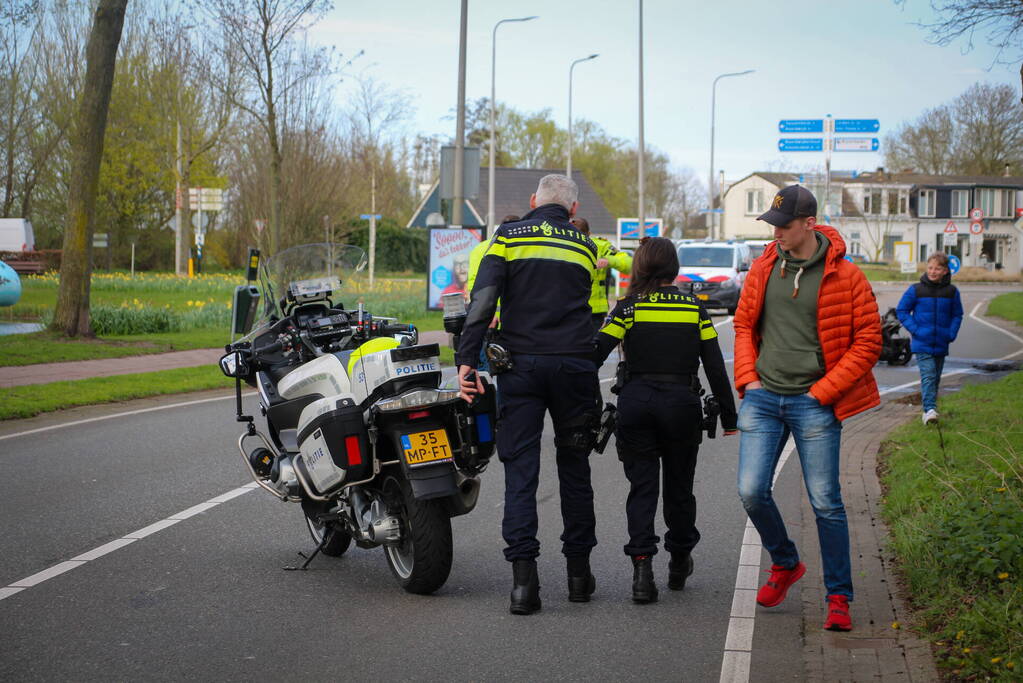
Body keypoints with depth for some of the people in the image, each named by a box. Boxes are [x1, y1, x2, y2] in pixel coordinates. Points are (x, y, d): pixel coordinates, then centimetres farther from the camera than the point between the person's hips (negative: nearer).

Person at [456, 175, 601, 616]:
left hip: (521, 364, -2)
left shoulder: (509, 236, 5)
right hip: (575, 364, 2)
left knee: (520, 470, -1)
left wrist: (467, 360, -10)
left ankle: (523, 579, -10)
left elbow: (483, 301, -7)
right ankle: (579, 571, 18)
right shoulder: (585, 246, 14)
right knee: (573, 467, 13)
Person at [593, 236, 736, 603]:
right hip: (682, 404, 1)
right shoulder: (694, 308, 3)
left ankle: (642, 567, -9)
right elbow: (715, 367, 3)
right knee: (679, 486, 16)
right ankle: (680, 562, 32)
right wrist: (728, 416, 10)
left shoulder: (629, 308, -2)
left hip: (636, 404, -1)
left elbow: (597, 352, -11)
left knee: (641, 488, 4)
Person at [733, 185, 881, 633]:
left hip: (814, 403, -4)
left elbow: (868, 343, -3)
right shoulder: (763, 269, 8)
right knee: (751, 491, -4)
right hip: (762, 398, 4)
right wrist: (748, 378, 5)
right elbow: (744, 324, 19)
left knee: (825, 503, -3)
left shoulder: (845, 277, -6)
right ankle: (784, 564, 24)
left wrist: (824, 391, -8)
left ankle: (839, 598, 10)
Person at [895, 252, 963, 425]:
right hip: (922, 344, -4)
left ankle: (930, 408, 25)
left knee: (936, 377, 12)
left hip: (941, 344, 4)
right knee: (928, 375, -16)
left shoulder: (951, 291, 4)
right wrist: (914, 329, -8)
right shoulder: (916, 290, -4)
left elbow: (957, 315, 14)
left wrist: (952, 334, 0)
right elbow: (901, 311, 2)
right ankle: (929, 409, -24)